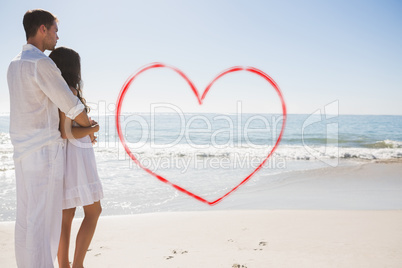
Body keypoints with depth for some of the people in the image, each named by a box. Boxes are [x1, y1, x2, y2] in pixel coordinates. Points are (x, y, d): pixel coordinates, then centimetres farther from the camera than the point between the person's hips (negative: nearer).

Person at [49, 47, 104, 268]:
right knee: (93, 211, 2)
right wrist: (93, 129, -7)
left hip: (64, 158, 9)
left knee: (66, 215, 11)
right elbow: (66, 132, -21)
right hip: (75, 157, -8)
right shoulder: (69, 91, -15)